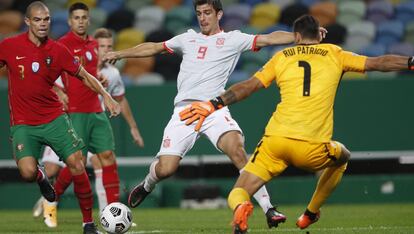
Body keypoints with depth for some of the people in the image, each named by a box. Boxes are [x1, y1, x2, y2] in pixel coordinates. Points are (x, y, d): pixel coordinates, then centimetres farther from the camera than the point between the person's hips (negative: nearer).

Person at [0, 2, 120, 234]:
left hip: (54, 118, 2)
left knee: (76, 164, -11)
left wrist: (105, 95, -3)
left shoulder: (58, 51, -1)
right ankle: (41, 178, 18)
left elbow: (84, 76, 9)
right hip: (23, 124, -2)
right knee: (28, 172, -22)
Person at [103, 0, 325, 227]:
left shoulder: (232, 39, 8)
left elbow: (270, 38, -1)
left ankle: (268, 209, -24)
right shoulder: (188, 38, 19)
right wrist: (119, 54, 33)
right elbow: (154, 47, 31)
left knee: (237, 150, -28)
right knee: (165, 169, -6)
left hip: (214, 109, -2)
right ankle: (147, 185, 31)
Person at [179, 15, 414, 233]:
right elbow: (377, 63, 13)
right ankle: (311, 214, 34)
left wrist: (214, 104, 9)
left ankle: (240, 207, -32)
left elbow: (248, 86, 8)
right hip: (313, 148, 0)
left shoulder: (282, 57, 16)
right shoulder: (334, 55, 15)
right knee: (342, 157, 35)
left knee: (238, 194, 6)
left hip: (274, 142, 0)